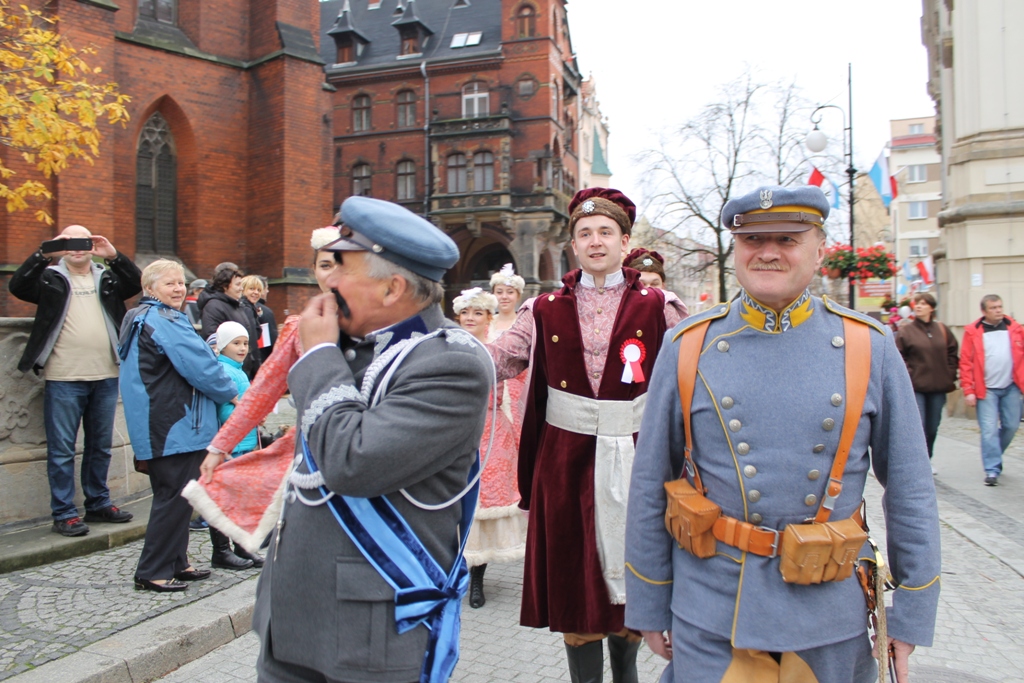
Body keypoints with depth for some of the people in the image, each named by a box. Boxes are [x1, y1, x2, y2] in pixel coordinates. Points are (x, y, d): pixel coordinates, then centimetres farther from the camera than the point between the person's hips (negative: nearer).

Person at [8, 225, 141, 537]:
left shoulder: (106, 277, 14)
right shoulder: (51, 277, 6)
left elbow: (137, 284, -2)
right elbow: (17, 286, -9)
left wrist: (114, 256, -13)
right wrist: (44, 255, -17)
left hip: (105, 377, 4)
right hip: (64, 379, -3)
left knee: (101, 446, 13)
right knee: (61, 449, 1)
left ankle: (99, 503, 25)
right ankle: (64, 513, 10)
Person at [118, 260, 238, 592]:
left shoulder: (140, 318, 18)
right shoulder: (164, 321, -16)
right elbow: (200, 366, -18)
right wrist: (230, 393, -4)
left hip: (162, 424, 11)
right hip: (173, 426, -11)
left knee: (174, 495, 17)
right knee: (174, 496, -4)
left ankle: (176, 562, 26)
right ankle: (153, 572, 4)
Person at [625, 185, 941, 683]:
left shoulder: (870, 348, -3)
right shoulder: (687, 346, -6)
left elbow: (910, 490, 2)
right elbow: (649, 487, -2)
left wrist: (911, 617, 3)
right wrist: (648, 607, 1)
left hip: (830, 618, 2)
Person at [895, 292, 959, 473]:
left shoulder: (942, 330, 7)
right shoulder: (905, 331, -3)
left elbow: (952, 354, 13)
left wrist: (950, 376, 5)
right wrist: (908, 376, -13)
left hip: (938, 387, 4)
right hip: (915, 387, -4)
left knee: (933, 428, 12)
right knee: (918, 427, -10)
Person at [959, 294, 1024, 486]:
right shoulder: (973, 332, -4)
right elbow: (966, 363, -6)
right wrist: (968, 390, -11)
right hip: (986, 389, -3)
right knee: (989, 430, -5)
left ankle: (993, 457, 34)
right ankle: (992, 469, 3)